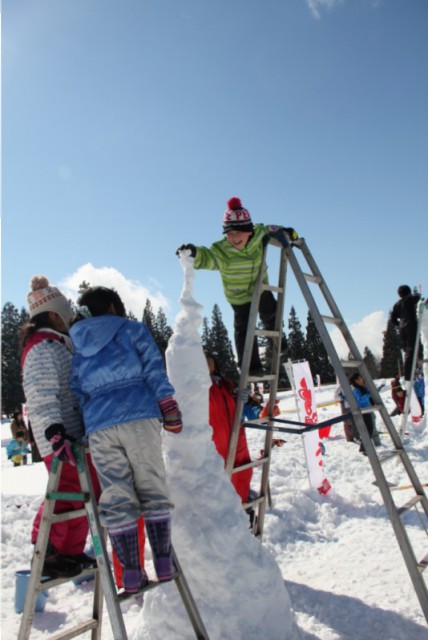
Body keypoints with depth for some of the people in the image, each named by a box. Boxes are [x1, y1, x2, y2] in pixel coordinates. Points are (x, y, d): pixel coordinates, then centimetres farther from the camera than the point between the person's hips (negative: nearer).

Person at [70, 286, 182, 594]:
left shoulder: (77, 346, 23)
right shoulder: (132, 329, 12)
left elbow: (76, 394, 19)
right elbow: (154, 369, 1)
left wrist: (76, 434, 21)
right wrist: (168, 405, -2)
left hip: (98, 427, 3)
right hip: (139, 416, -3)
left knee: (117, 500, 6)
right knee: (153, 490, 6)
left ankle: (132, 574, 8)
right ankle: (164, 563, 8)